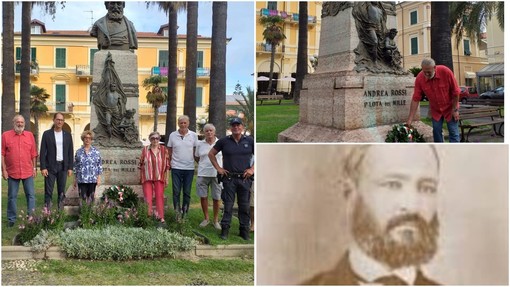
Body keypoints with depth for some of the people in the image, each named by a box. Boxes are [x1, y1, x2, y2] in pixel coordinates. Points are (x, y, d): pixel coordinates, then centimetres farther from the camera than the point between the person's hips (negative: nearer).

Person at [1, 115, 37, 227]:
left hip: (28, 172, 2)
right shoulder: (6, 135, 0)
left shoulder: (29, 135, 7)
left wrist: (34, 168, 8)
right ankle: (11, 219, 16)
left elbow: (33, 153, 10)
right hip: (12, 172, -2)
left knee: (31, 195, 3)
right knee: (12, 196, 6)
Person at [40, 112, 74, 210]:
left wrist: (70, 168, 3)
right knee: (48, 190, -4)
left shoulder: (67, 135, 8)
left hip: (63, 166, 3)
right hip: (50, 166, -3)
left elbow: (70, 152, 9)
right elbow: (43, 152, -2)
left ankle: (61, 209, 13)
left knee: (61, 190, 7)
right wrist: (43, 167, -9)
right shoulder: (47, 134, 0)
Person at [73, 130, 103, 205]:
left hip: (92, 179, 0)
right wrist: (75, 180, 9)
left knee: (91, 198, 5)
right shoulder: (78, 152, 5)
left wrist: (99, 178, -1)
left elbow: (99, 165, 4)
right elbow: (75, 166, 10)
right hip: (81, 180, 0)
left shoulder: (96, 152, 2)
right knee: (82, 197, -1)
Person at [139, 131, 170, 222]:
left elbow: (167, 165, 6)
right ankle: (148, 215, 6)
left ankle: (161, 216, 4)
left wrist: (167, 178, 3)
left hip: (159, 177, 0)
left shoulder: (163, 150, 4)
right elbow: (141, 164, 9)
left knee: (160, 196, 0)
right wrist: (141, 177, 7)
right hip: (147, 177, 0)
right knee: (148, 197, 0)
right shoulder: (145, 149, 5)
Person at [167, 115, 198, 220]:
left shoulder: (193, 135, 2)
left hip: (189, 168, 1)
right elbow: (169, 150, 9)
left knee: (187, 192, 7)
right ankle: (177, 212, 5)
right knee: (176, 192, -1)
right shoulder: (173, 135, 2)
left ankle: (184, 213, 17)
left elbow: (196, 151, 7)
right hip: (176, 168, 0)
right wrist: (170, 162, 1)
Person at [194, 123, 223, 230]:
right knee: (203, 197, 5)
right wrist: (204, 165, 9)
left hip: (217, 174, -2)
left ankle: (215, 220, 14)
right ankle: (206, 218, 20)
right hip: (203, 174, 2)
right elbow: (196, 157, 18)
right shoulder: (200, 144, 5)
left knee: (216, 198, 2)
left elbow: (225, 157, 13)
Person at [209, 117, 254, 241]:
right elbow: (211, 154, 12)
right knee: (228, 204, 0)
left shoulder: (249, 141, 5)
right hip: (229, 178, -1)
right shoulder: (224, 141, 4)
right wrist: (218, 168, 5)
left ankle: (244, 230, 14)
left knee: (245, 205, 5)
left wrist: (252, 169, 0)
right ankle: (225, 229, 7)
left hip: (244, 178, 1)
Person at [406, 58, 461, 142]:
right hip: (435, 110, 2)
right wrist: (410, 119, -19)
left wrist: (455, 110, -12)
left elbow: (455, 92, -15)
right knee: (436, 132, 3)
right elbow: (415, 99, -16)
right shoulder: (419, 78, -20)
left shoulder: (445, 71, -26)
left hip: (450, 108, -2)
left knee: (453, 132, -3)